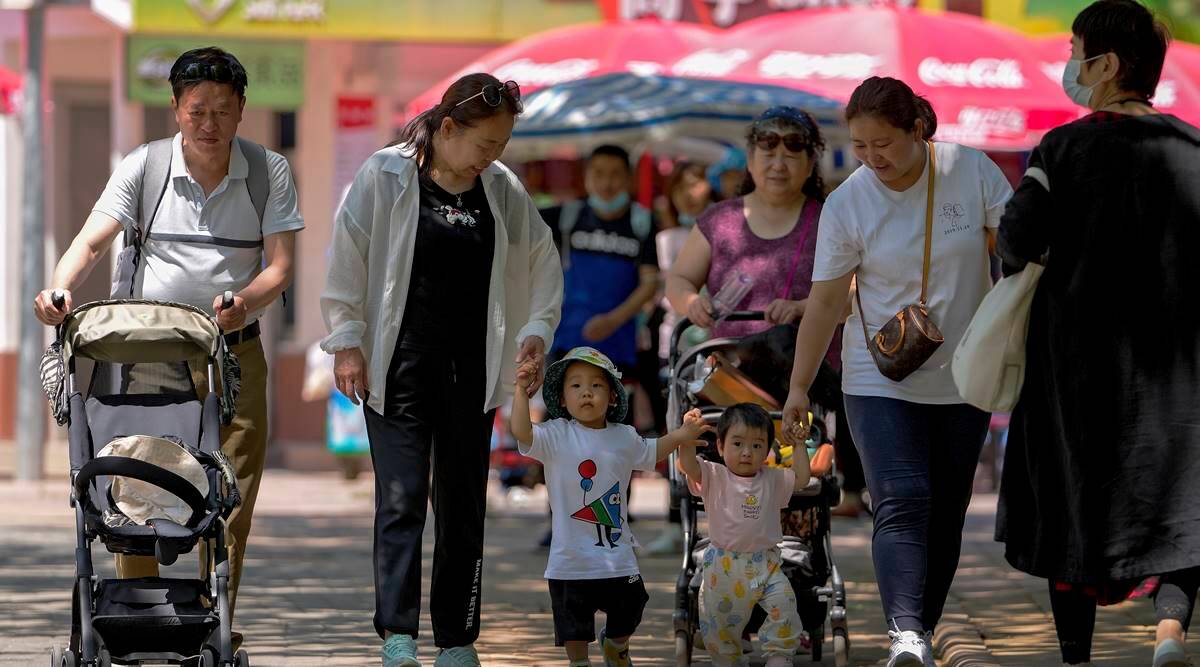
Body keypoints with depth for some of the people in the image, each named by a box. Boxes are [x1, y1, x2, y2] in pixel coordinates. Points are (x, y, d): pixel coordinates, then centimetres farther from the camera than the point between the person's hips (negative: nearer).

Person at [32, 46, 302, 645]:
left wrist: (243, 301, -26)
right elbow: (91, 242, -9)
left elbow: (280, 266, -4)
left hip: (234, 353, 1)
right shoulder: (143, 167, 0)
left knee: (231, 494, 0)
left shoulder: (269, 173, 2)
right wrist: (59, 289, -31)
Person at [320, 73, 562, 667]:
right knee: (401, 499, -11)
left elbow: (542, 265, 16)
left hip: (471, 370, 4)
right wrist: (347, 341, -6)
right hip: (399, 367, -4)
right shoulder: (385, 177, -5)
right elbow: (347, 261, -3)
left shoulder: (503, 190, 6)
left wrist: (535, 331, 4)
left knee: (463, 503, 6)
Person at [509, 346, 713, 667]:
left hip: (618, 554, 4)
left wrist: (682, 434, 17)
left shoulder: (624, 437, 4)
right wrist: (521, 391, -38)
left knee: (627, 614, 20)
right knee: (575, 628, 5)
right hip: (573, 554, -4)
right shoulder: (557, 436, -11)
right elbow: (523, 433, -28)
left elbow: (649, 453, 25)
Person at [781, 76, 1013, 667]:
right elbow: (825, 301, -2)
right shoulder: (847, 204, -7)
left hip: (963, 378, 2)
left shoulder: (971, 172, -7)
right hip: (881, 381, -2)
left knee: (946, 511, 6)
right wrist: (799, 388, -1)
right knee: (902, 502, -17)